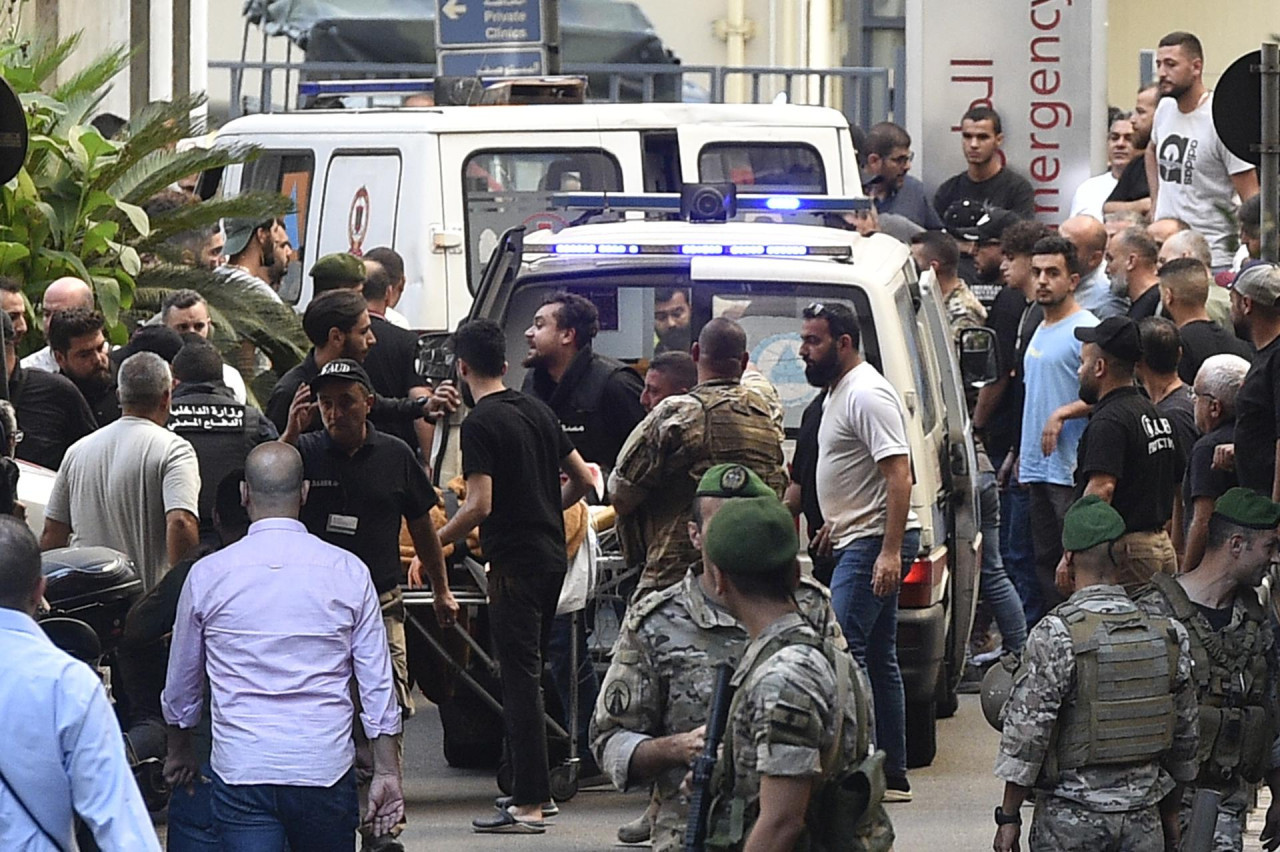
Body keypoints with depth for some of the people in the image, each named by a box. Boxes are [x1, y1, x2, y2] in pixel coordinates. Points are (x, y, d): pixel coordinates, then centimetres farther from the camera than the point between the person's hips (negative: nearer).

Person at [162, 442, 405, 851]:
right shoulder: (348, 572, 1)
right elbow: (377, 682, 2)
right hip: (325, 767, 1)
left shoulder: (207, 575, 2)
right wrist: (387, 771, 10)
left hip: (240, 769, 0)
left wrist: (180, 752, 31)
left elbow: (182, 680, 15)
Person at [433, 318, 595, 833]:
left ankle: (528, 804, -9)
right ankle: (536, 789, 21)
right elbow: (582, 479, 16)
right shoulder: (537, 410, 12)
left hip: (515, 561, -8)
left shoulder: (481, 422, -12)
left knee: (520, 679, -8)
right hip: (552, 554, 8)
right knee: (528, 675, 17)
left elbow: (479, 504, -19)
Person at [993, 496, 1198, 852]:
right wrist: (1170, 815, 22)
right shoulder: (1167, 634, 2)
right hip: (1142, 820, 4)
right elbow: (1184, 733, 11)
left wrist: (1009, 816, -4)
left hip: (1070, 821, -4)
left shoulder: (1055, 636, -13)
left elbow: (1027, 731, -12)